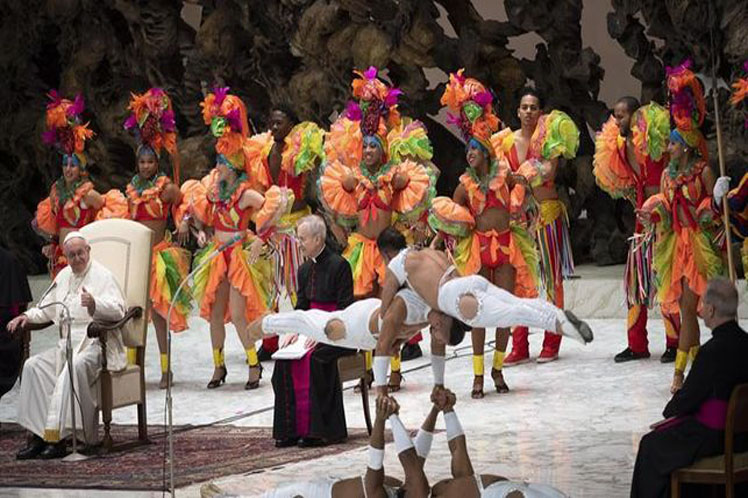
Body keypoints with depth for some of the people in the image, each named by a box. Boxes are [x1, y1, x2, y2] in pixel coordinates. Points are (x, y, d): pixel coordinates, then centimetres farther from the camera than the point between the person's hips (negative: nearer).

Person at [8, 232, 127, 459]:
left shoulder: (103, 276, -2)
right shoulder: (64, 276, 20)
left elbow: (118, 310, -16)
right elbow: (47, 308, 32)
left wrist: (94, 304, -34)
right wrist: (27, 316, 12)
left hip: (96, 344, -7)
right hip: (67, 343, 7)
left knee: (74, 367, -37)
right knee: (34, 366, -16)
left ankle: (57, 438, -39)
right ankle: (37, 435, -21)